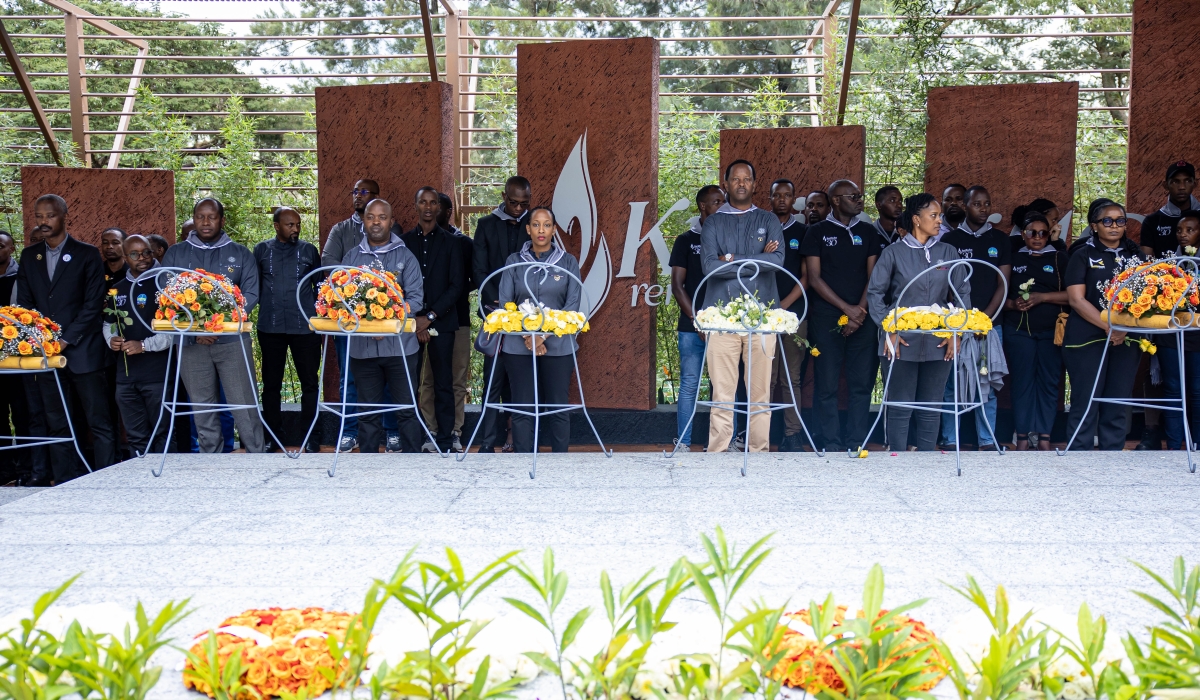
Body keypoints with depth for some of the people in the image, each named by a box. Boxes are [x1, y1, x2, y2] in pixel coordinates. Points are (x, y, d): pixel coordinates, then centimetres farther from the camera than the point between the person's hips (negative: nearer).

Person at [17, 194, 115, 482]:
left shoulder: (87, 254, 0)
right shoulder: (29, 256, 13)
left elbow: (93, 304, -6)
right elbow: (24, 303, 11)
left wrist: (67, 340, -12)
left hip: (83, 351, -4)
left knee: (99, 422, -4)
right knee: (56, 424, 7)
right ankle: (65, 485, 14)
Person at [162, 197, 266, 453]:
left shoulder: (240, 254, 8)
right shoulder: (175, 254, 10)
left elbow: (251, 293, 0)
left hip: (232, 339, -1)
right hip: (192, 342, 2)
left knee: (244, 403, -5)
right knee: (202, 407, 6)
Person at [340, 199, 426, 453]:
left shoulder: (405, 256, 4)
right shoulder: (351, 257, 10)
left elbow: (416, 298, -4)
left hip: (400, 344, -2)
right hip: (362, 346, 2)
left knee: (407, 409, 1)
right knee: (368, 411, 8)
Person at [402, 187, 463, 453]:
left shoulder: (450, 242, 7)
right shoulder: (404, 241, 10)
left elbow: (456, 286, 0)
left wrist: (430, 316, -8)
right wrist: (413, 318, -5)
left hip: (441, 322, -1)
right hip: (410, 321, 1)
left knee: (443, 384, 0)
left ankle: (443, 441, 5)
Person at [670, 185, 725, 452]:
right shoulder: (686, 240, 6)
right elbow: (677, 285, 1)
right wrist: (696, 319, -8)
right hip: (692, 327, -2)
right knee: (689, 384, 0)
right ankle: (683, 443, 6)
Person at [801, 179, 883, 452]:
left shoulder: (868, 232, 13)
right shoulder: (817, 232, 4)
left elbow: (873, 276, 8)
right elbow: (814, 278, -2)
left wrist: (860, 311, -7)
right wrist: (847, 308, -9)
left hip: (863, 317, 3)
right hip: (827, 317, -2)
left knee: (862, 383, 1)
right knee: (827, 385, -2)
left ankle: (857, 443, 9)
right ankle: (832, 444, 6)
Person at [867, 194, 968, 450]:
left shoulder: (948, 252, 7)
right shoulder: (894, 253, 0)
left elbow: (962, 293, 9)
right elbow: (875, 292, 2)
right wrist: (888, 330, -5)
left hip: (939, 342, 3)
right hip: (902, 342, -2)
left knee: (931, 407, 8)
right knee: (900, 407, 0)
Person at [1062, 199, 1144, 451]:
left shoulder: (1135, 255, 14)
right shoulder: (1083, 255, 2)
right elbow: (1076, 299, -7)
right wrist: (1109, 327, -18)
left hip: (1127, 339, 4)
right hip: (1088, 338, -4)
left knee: (1118, 405, 5)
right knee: (1085, 403, -3)